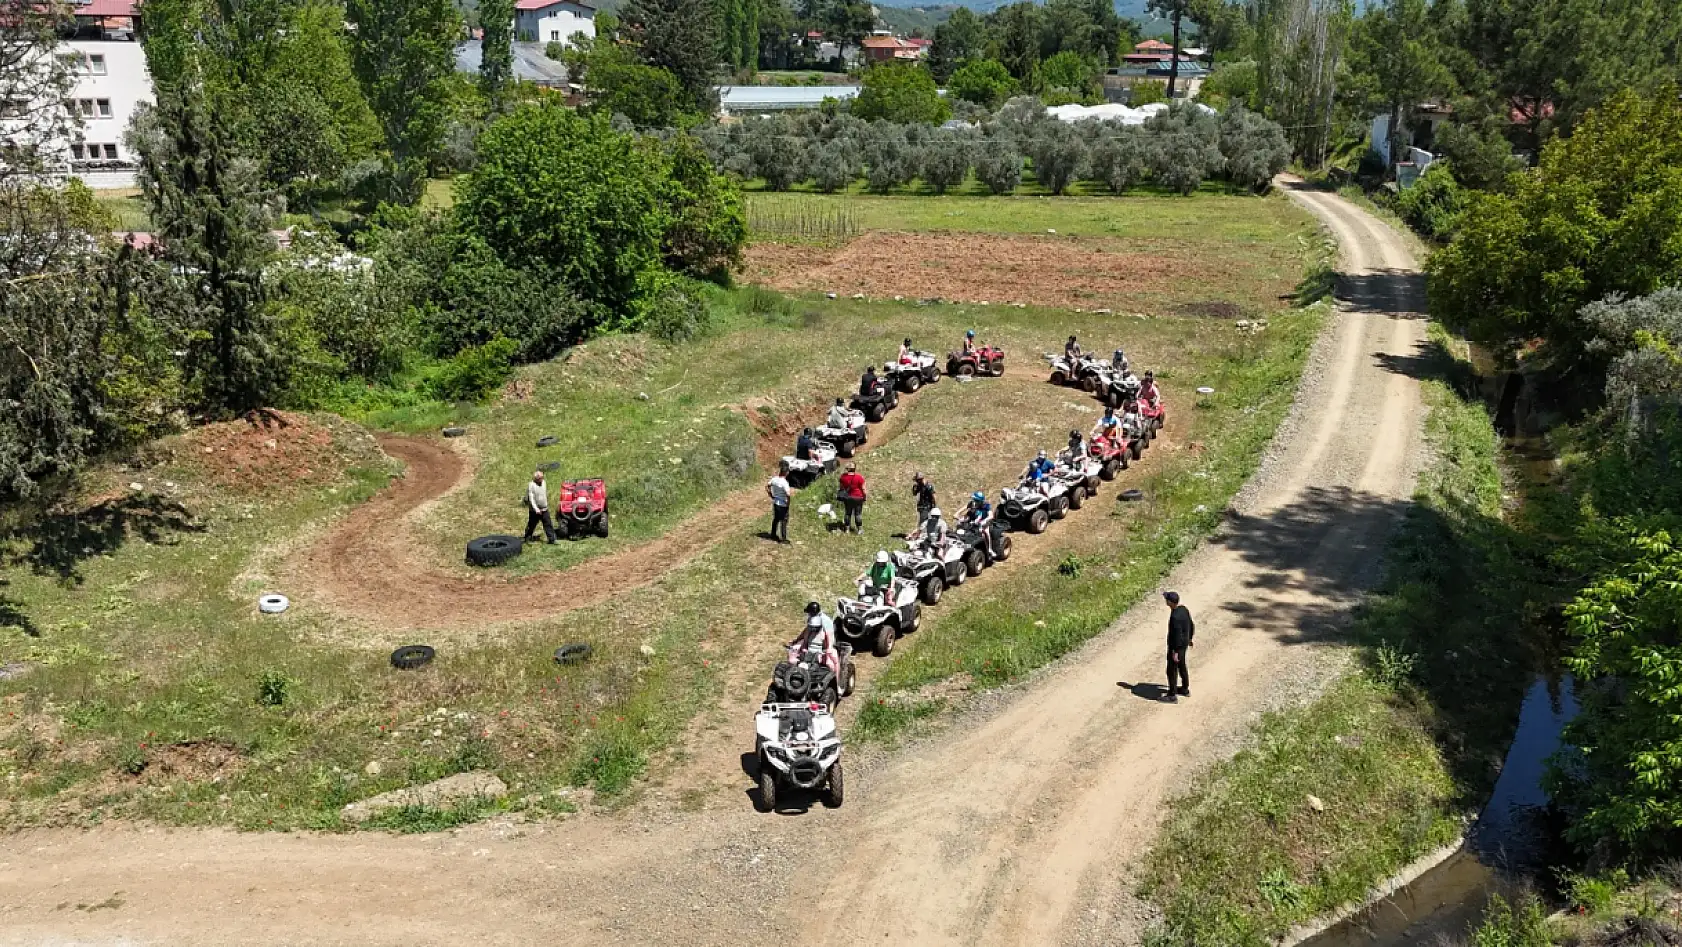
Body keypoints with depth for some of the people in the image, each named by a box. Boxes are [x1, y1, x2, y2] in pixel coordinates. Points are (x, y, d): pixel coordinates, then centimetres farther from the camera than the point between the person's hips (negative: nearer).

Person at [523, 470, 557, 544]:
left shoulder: (543, 483, 5)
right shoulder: (531, 485, -16)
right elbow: (531, 499, -21)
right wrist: (536, 509, -29)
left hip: (544, 509, 5)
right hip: (535, 510, -5)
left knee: (549, 524, -1)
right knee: (531, 525, 9)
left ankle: (551, 540, 1)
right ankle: (527, 538, 28)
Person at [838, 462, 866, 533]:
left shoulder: (843, 476, -6)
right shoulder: (859, 477, -17)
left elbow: (841, 487, 3)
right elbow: (863, 488, -11)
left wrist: (842, 496, 16)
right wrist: (864, 496, 3)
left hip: (847, 498, 3)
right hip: (858, 497, -3)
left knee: (847, 513, 15)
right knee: (858, 513, 6)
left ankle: (847, 528, 21)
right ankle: (859, 529, 12)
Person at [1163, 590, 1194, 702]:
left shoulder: (1175, 616, -31)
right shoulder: (1184, 609, -3)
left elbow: (1177, 635, -28)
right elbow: (1191, 625, 8)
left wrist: (1175, 652, -21)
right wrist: (1189, 639, 22)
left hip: (1176, 646, -9)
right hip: (1184, 643, 9)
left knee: (1172, 670, 4)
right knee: (1181, 666, 25)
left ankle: (1172, 696, 12)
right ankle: (1185, 689, 40)